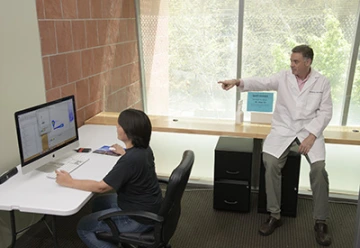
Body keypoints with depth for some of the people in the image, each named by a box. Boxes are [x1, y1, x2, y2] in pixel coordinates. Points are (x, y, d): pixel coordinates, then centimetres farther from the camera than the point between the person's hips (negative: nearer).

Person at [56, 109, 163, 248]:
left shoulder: (130, 160, -31)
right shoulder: (143, 149, -4)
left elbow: (102, 187, -23)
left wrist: (69, 182, -14)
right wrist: (123, 152, 37)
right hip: (146, 206, 9)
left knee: (83, 227, 4)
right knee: (99, 202, 26)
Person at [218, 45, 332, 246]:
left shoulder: (322, 82, 2)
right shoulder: (283, 77, 3)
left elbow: (325, 112, -1)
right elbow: (261, 83, -12)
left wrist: (312, 135, -14)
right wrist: (238, 82, -31)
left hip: (310, 130, 0)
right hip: (283, 129, 1)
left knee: (319, 168, -21)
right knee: (271, 164, -21)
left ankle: (321, 222, -2)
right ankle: (274, 215, -4)